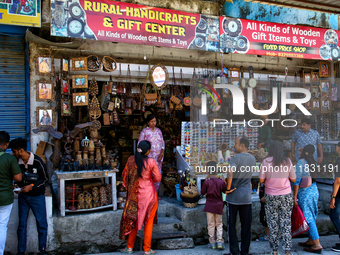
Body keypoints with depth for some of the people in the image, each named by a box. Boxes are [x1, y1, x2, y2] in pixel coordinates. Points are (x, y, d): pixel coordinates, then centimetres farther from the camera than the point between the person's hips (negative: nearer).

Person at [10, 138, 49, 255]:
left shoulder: (37, 161, -19)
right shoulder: (17, 162, -6)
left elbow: (45, 179, -11)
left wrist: (31, 186, -20)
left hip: (37, 196, -4)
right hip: (23, 196, 4)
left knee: (41, 223, 4)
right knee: (22, 224, 8)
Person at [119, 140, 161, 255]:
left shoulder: (131, 160, -5)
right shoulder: (151, 161, -14)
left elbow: (125, 175, 4)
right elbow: (158, 178, -8)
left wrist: (128, 187, 18)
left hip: (135, 194, 3)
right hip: (149, 194, -2)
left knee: (134, 220, 16)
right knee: (148, 222, 10)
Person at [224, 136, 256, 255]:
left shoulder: (235, 158, -14)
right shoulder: (253, 158, 6)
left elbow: (230, 173, -28)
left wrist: (228, 187, -17)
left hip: (234, 196, -5)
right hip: (247, 196, 5)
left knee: (232, 224, 6)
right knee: (246, 225, 10)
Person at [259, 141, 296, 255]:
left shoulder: (266, 161, -9)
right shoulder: (287, 161, -4)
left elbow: (261, 180, -7)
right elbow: (293, 179, 3)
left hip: (271, 197, -1)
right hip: (286, 196, 1)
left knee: (272, 224, 8)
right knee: (286, 224, 8)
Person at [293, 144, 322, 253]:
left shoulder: (301, 162, -14)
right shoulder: (313, 162, 6)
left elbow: (297, 180, -15)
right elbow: (314, 177, 12)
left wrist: (295, 196, -12)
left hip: (304, 192, -7)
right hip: (314, 190, 7)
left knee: (308, 218, -4)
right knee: (311, 216, 14)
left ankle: (317, 244, -4)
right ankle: (311, 240, 23)